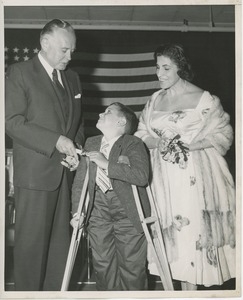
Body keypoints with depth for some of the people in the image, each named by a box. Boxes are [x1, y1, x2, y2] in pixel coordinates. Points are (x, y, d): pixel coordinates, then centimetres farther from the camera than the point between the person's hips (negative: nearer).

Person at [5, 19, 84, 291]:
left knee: (61, 241, 8)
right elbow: (13, 122, -11)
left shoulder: (72, 78, 17)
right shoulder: (19, 73, -2)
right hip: (35, 174, -5)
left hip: (66, 174, 6)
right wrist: (55, 141, -18)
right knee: (31, 243, 0)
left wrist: (77, 150, 4)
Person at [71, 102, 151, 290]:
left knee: (132, 267, 4)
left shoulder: (133, 144, -10)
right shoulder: (90, 144, 7)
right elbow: (80, 181, 9)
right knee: (103, 265, 11)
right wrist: (77, 211, 0)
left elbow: (142, 176, -28)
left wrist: (106, 164, -25)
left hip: (129, 214, -4)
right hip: (99, 213, 5)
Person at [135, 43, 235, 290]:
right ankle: (183, 284, 16)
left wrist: (191, 145, -15)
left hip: (193, 177, -4)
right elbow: (142, 135, 13)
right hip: (164, 177, 4)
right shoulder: (154, 100, 10)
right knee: (172, 231, 5)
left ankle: (191, 286, 8)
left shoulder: (202, 99, -5)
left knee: (192, 228, -3)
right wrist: (158, 143, -8)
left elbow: (223, 134, -3)